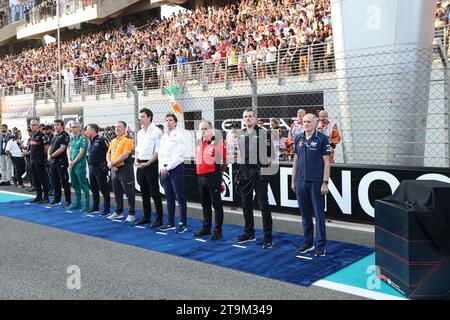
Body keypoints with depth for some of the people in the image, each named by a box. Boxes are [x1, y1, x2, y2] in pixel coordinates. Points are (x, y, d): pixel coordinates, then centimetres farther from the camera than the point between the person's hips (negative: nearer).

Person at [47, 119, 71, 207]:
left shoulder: (65, 135, -9)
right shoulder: (54, 136, 17)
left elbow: (62, 149, -17)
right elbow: (50, 147, 18)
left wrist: (52, 155, -12)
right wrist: (49, 155, -2)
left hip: (61, 161, -8)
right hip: (53, 161, 8)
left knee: (64, 182, -5)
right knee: (55, 181, 13)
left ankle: (68, 201, -1)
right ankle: (57, 199, 23)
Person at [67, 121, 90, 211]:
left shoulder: (83, 139, -10)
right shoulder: (72, 138, 14)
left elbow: (81, 153, -14)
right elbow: (70, 150, 15)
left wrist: (74, 162, -11)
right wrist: (70, 161, 0)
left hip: (80, 165, -8)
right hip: (72, 165, 8)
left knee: (83, 185, -4)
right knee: (75, 184, 14)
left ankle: (86, 204, 1)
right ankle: (77, 202, 23)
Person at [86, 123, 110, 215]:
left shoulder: (101, 140, -13)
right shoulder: (91, 141, 12)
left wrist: (107, 164, -14)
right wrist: (90, 164, 17)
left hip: (100, 168, -9)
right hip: (91, 168, 9)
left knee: (104, 190, -2)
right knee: (94, 189, 15)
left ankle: (106, 210, 3)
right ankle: (95, 208, 26)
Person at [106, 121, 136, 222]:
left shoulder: (127, 140, -9)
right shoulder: (113, 141, 16)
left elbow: (125, 155, -18)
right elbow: (108, 154, 14)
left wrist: (113, 163, -14)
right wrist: (110, 163, -6)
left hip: (125, 169, -8)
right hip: (114, 169, 8)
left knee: (129, 193, -2)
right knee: (117, 192, 15)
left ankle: (131, 214, 5)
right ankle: (118, 212, 26)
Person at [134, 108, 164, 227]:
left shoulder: (156, 131, -9)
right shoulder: (140, 132, 14)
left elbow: (157, 151, -13)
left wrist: (147, 163, -17)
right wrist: (136, 160, 3)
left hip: (151, 164, -7)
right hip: (140, 165, 7)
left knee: (154, 193, -3)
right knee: (144, 192, 13)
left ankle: (159, 218, 5)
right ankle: (146, 217, 23)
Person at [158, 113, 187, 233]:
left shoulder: (179, 136, -6)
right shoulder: (163, 136, 14)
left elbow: (178, 155, -13)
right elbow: (160, 153, 13)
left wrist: (168, 168, -13)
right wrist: (161, 167, -2)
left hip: (176, 168, -6)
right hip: (164, 169, 6)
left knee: (180, 198, -2)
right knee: (169, 198, 11)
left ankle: (183, 224, 5)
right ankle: (171, 223, 19)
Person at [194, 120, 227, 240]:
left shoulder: (217, 141, -10)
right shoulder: (199, 142, 10)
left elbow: (224, 158, -6)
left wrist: (218, 171, 1)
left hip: (213, 176, -7)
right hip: (201, 176, 7)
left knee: (216, 204, -1)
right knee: (205, 204, 16)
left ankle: (218, 231, 6)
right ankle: (206, 228, 28)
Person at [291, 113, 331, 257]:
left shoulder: (322, 139, -5)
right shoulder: (299, 138, 10)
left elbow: (326, 162, -6)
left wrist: (325, 183, -12)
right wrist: (293, 180, 11)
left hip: (316, 182, -5)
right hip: (301, 181, 5)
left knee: (319, 215, 0)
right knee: (305, 214, 12)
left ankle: (320, 246, 8)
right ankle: (308, 243, 24)